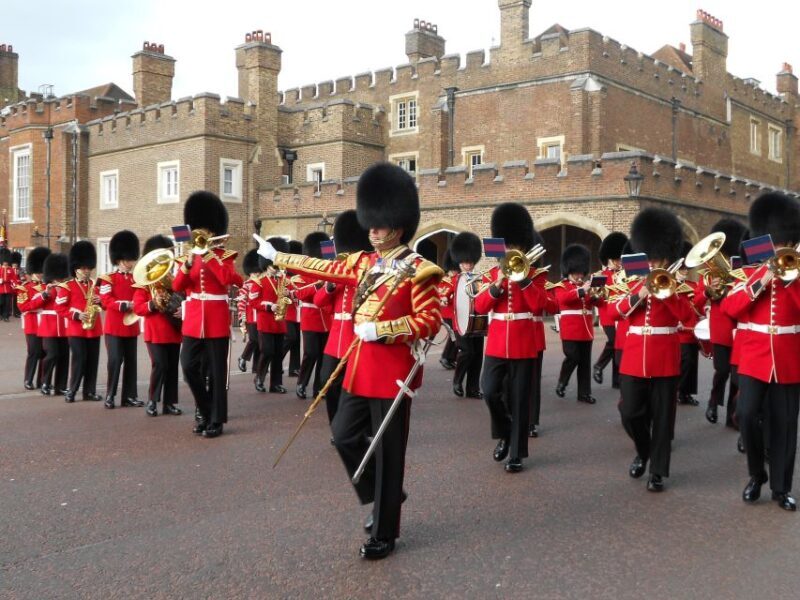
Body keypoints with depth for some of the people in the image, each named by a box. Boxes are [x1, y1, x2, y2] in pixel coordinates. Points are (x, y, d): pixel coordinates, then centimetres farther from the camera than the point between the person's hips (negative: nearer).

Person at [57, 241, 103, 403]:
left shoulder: (95, 285, 12)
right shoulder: (67, 287, -3)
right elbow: (60, 308, -6)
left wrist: (99, 301, -6)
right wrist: (76, 315, -17)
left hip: (94, 329, 5)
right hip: (76, 329, -5)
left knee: (93, 360, 6)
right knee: (79, 360, -7)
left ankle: (90, 391, 13)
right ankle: (71, 391, 3)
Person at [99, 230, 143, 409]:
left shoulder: (135, 279, 13)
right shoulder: (108, 279, -4)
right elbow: (106, 301, -13)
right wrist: (126, 305, -21)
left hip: (131, 326, 6)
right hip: (115, 326, -6)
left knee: (131, 361, 7)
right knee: (115, 360, -6)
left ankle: (129, 396, 13)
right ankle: (110, 396, 3)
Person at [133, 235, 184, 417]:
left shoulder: (173, 278, 14)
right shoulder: (144, 280, -1)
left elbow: (182, 299, 15)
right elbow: (138, 308, -7)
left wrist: (182, 310, -6)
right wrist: (153, 304, -23)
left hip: (174, 331, 5)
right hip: (156, 332, -5)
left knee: (173, 367, 6)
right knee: (160, 365, -11)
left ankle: (170, 403, 13)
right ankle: (152, 402, 2)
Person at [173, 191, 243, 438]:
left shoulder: (224, 255, 0)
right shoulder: (188, 256, 11)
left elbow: (230, 280, -19)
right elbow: (177, 286, 0)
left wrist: (210, 256, -17)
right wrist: (187, 265, -16)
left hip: (217, 322, -4)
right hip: (193, 321, 4)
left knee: (216, 372, 1)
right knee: (189, 368, 1)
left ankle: (216, 420, 9)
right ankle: (206, 410, 20)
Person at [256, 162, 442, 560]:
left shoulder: (417, 271, -11)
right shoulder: (364, 263, 9)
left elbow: (431, 321, -15)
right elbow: (325, 268, 22)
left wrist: (381, 328, -22)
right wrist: (279, 258, 28)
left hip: (392, 373, -7)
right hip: (360, 367, 7)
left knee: (387, 452, 2)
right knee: (345, 437, 11)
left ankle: (384, 534, 16)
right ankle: (382, 497, 33)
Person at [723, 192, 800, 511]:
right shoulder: (752, 274, 6)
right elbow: (729, 308, -8)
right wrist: (762, 282, -15)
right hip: (755, 360, 0)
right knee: (747, 415, -12)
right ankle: (756, 474, 10)